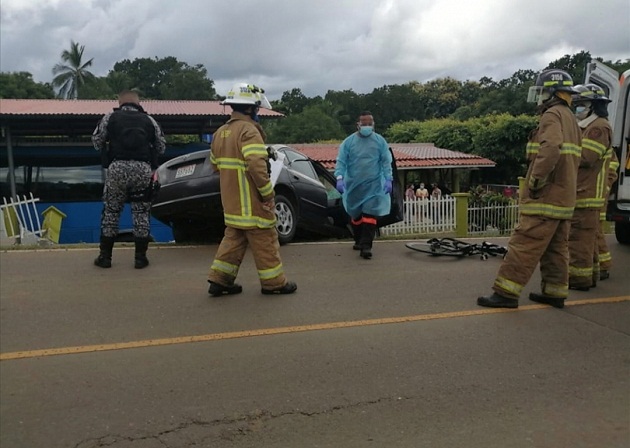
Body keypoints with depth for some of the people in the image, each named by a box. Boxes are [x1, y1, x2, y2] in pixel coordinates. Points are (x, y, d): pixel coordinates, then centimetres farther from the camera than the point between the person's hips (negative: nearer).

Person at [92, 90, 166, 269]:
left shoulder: (110, 117, 10)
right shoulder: (149, 120, 13)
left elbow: (96, 141, 10)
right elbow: (161, 146, 15)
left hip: (118, 167, -1)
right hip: (143, 169, 1)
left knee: (111, 211, 10)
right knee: (141, 212, 8)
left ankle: (105, 256, 13)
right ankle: (140, 257, 9)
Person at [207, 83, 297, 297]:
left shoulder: (220, 132, 12)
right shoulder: (248, 130, -16)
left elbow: (215, 164, 19)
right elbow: (257, 166, -27)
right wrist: (268, 193, -18)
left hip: (231, 201, 9)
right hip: (251, 201, -8)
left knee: (233, 237, 17)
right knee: (264, 240, 3)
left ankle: (220, 280, 16)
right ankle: (273, 283, 13)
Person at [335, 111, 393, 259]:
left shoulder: (380, 141, 1)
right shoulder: (349, 141, -1)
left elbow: (386, 162, 1)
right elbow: (341, 161, -5)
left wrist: (388, 179, -10)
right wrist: (339, 178, -20)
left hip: (373, 185, -1)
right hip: (353, 185, 2)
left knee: (369, 215, -11)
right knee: (356, 215, 15)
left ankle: (366, 246, -11)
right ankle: (358, 240, 34)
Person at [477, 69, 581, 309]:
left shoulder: (552, 115, -10)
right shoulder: (570, 118, 20)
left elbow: (550, 149, -28)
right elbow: (571, 158, 19)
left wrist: (535, 181, -20)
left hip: (546, 197, -10)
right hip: (564, 197, 10)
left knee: (524, 245, -9)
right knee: (556, 247, 13)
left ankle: (506, 293, -7)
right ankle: (554, 292, 19)